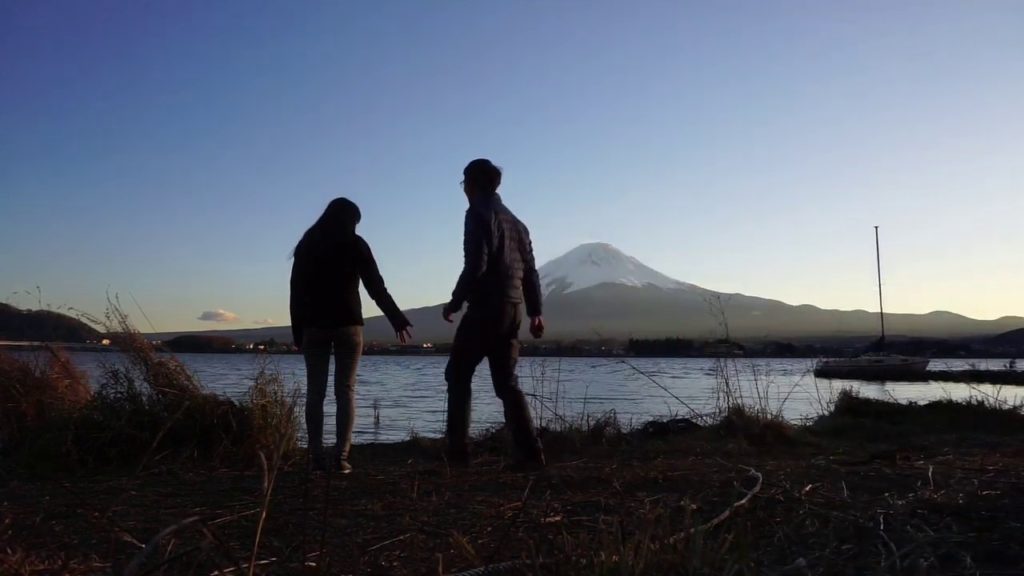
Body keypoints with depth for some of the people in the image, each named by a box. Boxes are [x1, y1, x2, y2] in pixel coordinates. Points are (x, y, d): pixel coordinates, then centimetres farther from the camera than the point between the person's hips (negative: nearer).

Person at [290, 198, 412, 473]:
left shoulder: (306, 244, 8)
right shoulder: (354, 244, 1)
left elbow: (296, 291, 5)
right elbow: (376, 287, -2)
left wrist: (298, 331, 7)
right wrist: (398, 320, 4)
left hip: (314, 326, 2)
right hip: (347, 324, -2)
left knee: (315, 391, 4)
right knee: (345, 390, 1)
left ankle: (317, 456, -1)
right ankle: (341, 456, -7)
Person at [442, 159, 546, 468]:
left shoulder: (478, 214, -5)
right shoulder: (514, 221, 20)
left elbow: (475, 265, -16)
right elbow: (529, 269, 16)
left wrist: (455, 302, -6)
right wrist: (535, 311, 16)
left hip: (486, 307, -7)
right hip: (513, 308, 7)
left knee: (458, 374, 4)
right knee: (506, 382, 10)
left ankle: (458, 449, -1)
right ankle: (530, 451, 1)